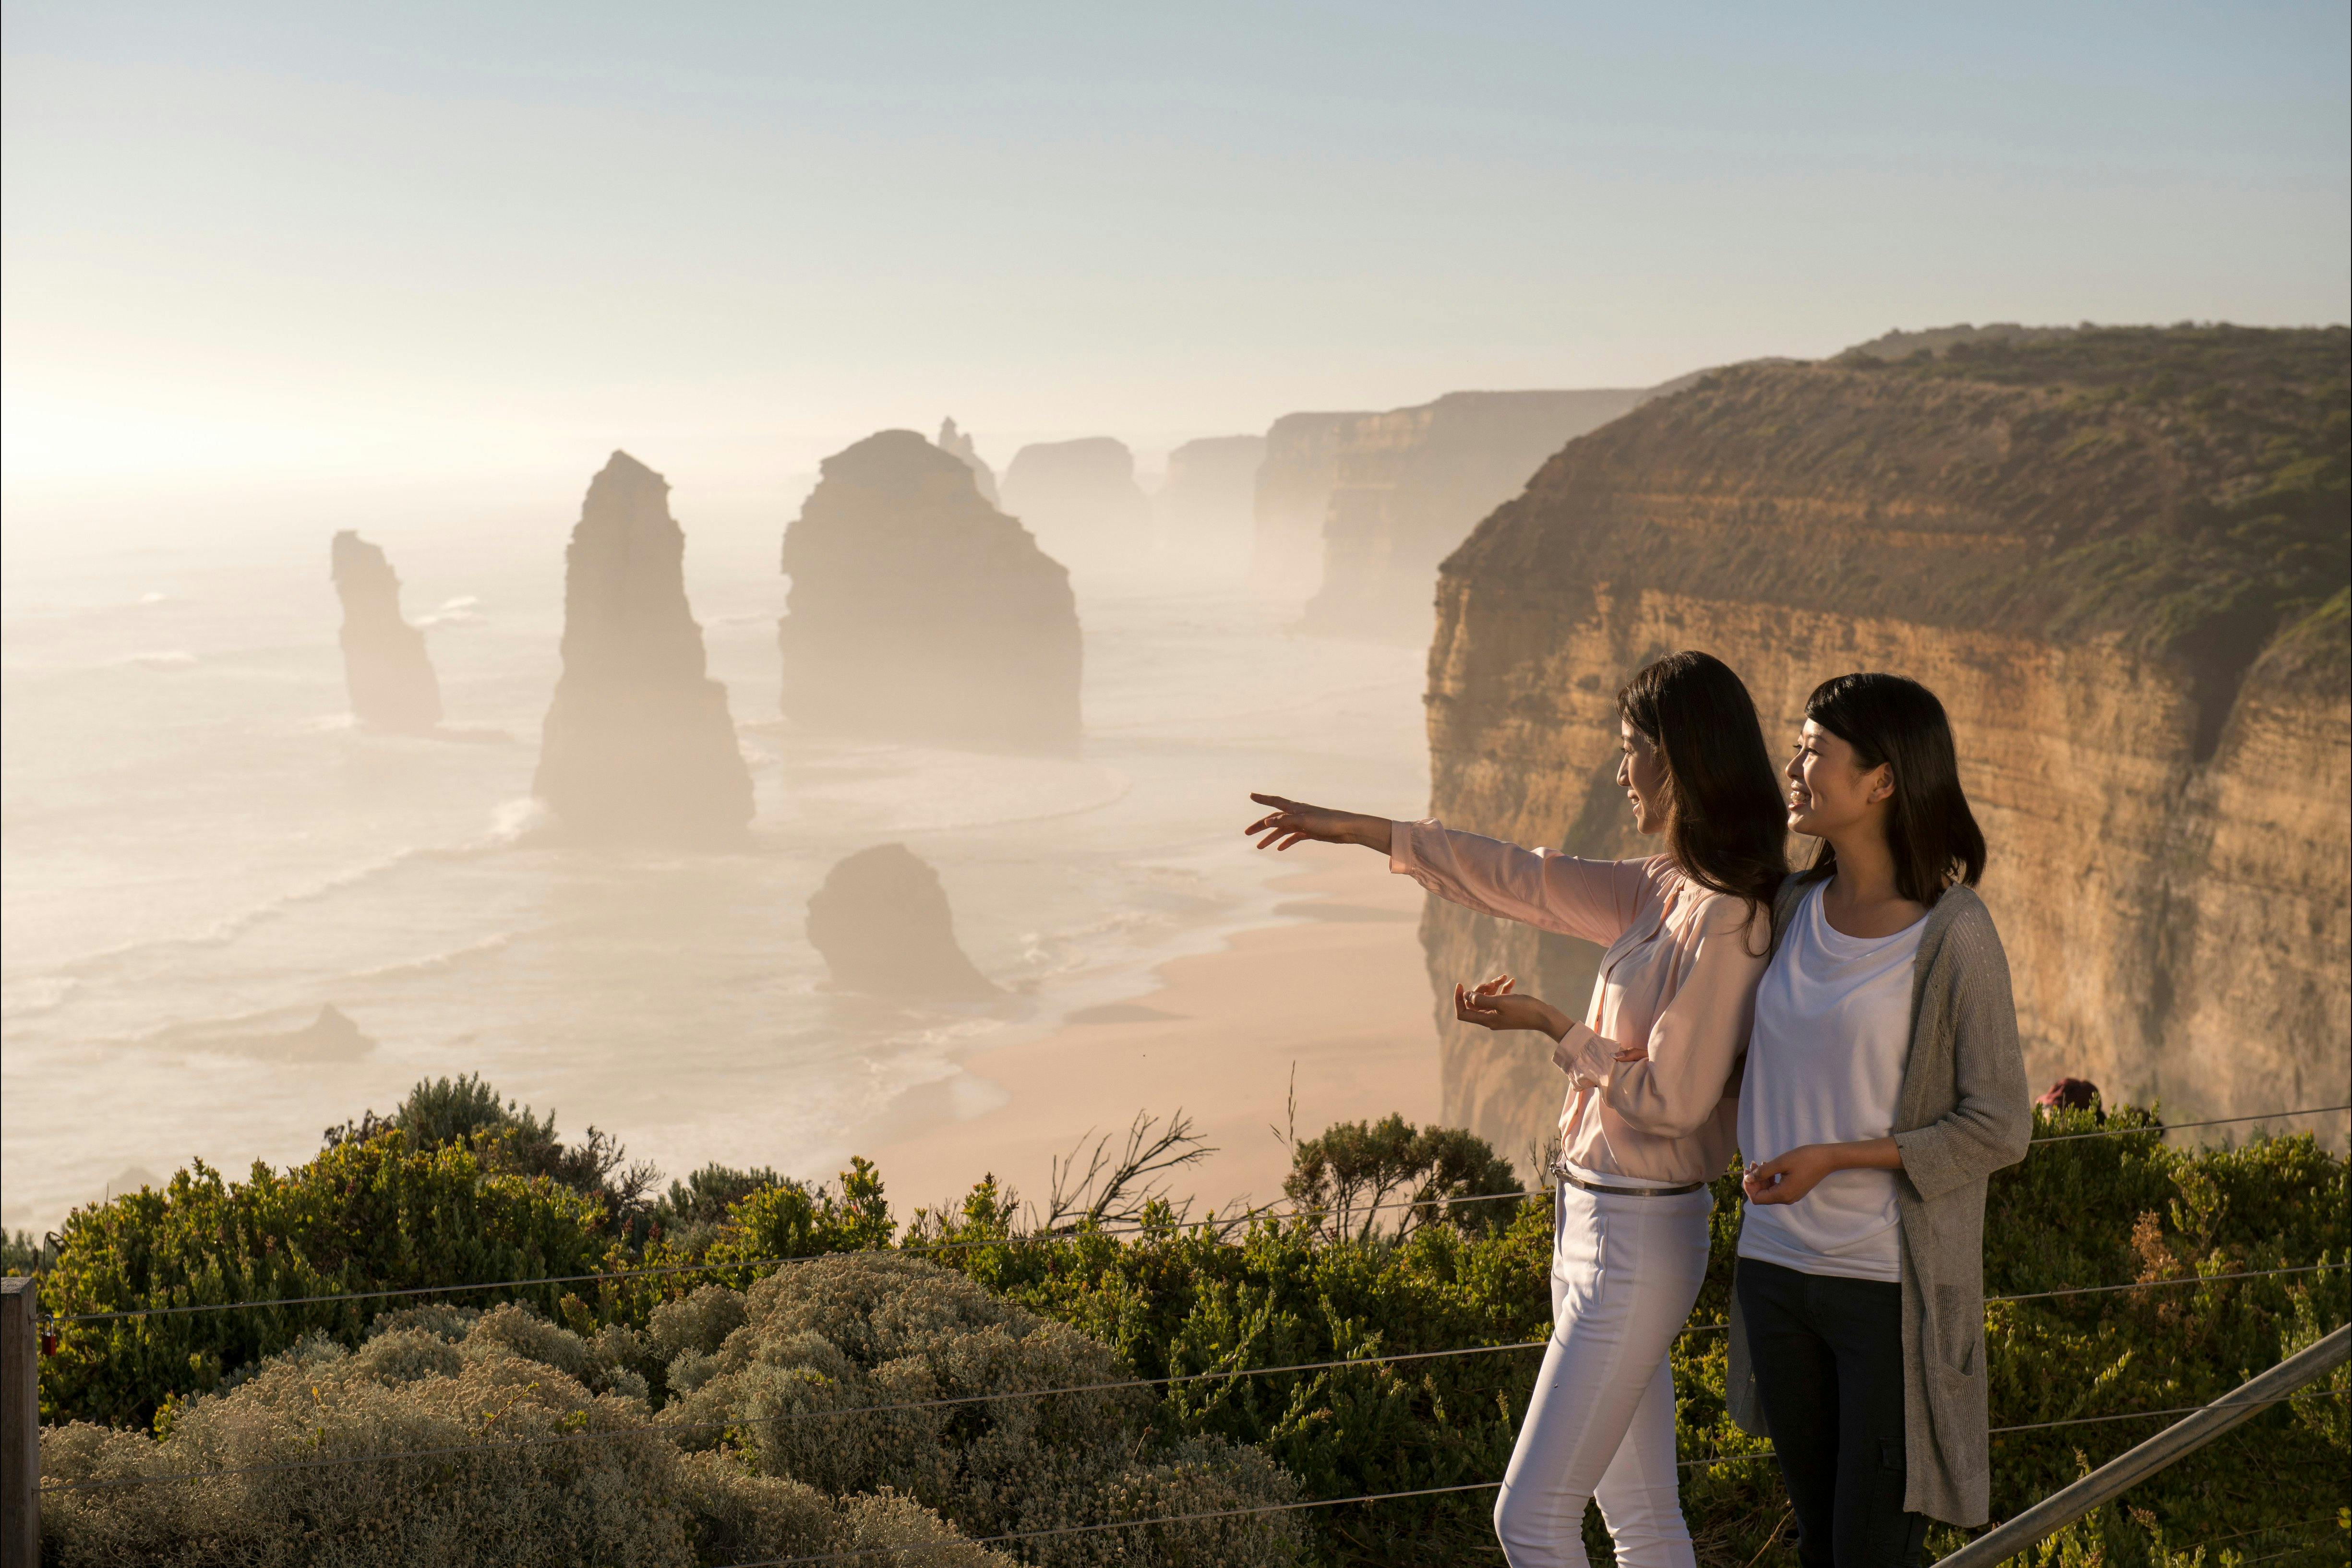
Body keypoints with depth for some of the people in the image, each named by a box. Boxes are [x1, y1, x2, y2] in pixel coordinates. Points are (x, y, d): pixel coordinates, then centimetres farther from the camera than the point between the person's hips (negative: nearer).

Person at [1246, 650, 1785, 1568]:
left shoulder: (1726, 917, -19)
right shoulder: (1667, 890, 7)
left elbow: (1671, 1099, -19)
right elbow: (1524, 880, 17)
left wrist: (1549, 1027, -8)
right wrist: (1356, 831, 21)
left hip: (1639, 1238, -9)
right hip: (1596, 1218, 9)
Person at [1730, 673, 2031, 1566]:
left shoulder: (1953, 934, -12)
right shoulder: (1792, 910, 5)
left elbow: (1997, 1130, -10)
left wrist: (1838, 1158, -17)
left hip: (1893, 1287, -6)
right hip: (1775, 1267, 6)